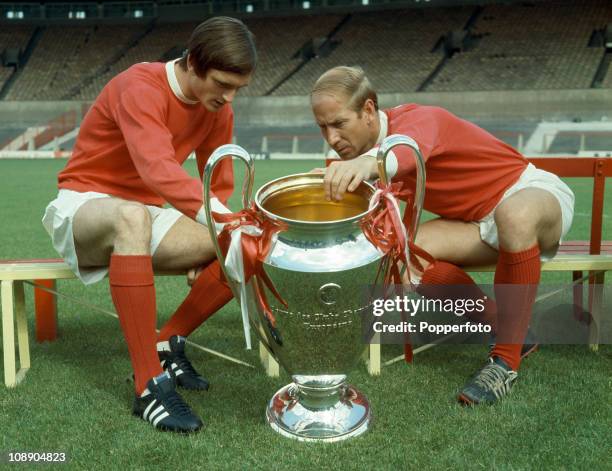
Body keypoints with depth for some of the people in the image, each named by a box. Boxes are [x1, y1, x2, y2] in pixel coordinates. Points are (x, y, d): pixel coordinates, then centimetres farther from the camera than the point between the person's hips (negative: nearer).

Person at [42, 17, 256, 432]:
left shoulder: (218, 110, -2)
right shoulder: (140, 87, -24)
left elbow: (222, 185, 6)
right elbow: (159, 169, -40)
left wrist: (203, 249, -7)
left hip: (147, 213, 6)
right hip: (84, 205, -6)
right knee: (132, 217, -43)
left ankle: (168, 343, 0)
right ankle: (150, 383, -36)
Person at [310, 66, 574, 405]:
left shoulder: (420, 120, -25)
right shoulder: (359, 150, -3)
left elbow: (410, 149, -52)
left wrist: (368, 162, -73)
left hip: (533, 191, -6)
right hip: (484, 224, 6)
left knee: (514, 214, -43)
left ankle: (507, 358, -27)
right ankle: (497, 323, -4)